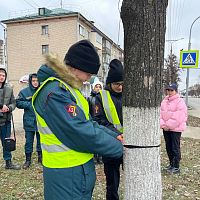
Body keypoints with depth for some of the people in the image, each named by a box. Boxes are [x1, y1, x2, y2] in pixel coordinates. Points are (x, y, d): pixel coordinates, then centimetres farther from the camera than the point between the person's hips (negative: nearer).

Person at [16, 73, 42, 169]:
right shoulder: (24, 92, -2)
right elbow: (18, 103, -1)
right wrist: (29, 104, -13)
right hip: (29, 121, -1)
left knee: (40, 140, 14)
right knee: (29, 141, 7)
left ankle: (40, 157, 32)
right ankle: (28, 160, 22)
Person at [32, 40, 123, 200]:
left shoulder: (67, 88, 8)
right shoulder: (54, 92, -23)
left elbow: (87, 122, 10)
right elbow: (81, 133, -27)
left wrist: (114, 136, 0)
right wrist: (119, 148, -14)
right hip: (67, 177, -9)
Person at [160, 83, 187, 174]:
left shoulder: (180, 102, -10)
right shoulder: (164, 101, 9)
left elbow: (178, 117, -17)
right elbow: (160, 114, 5)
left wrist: (168, 125, -16)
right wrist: (162, 124, -9)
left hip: (175, 129, -7)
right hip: (166, 129, 7)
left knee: (175, 148, 0)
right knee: (168, 147, 15)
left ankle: (176, 167, 11)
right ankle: (171, 164, 30)